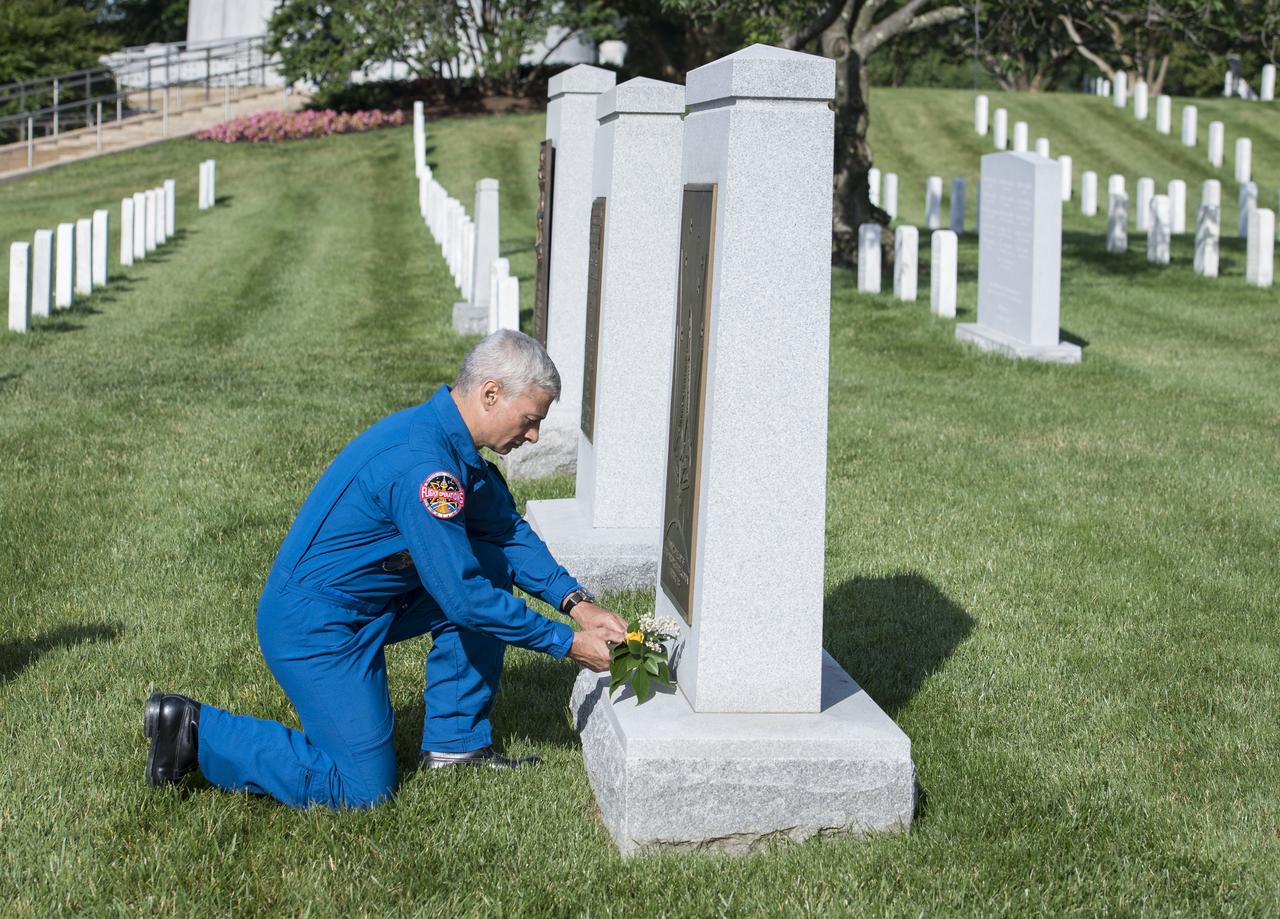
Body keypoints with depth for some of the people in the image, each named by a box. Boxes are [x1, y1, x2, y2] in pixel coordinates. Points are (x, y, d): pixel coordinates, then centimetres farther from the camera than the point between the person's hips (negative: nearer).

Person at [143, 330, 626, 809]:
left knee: (492, 566, 5)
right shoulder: (421, 464, -28)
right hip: (314, 627, -10)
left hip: (367, 603, 10)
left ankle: (455, 740, 11)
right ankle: (197, 731, 1)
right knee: (364, 790, -7)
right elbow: (461, 596, -25)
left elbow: (509, 529, 13)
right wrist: (567, 643, -17)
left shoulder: (453, 443, 3)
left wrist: (576, 602, 0)